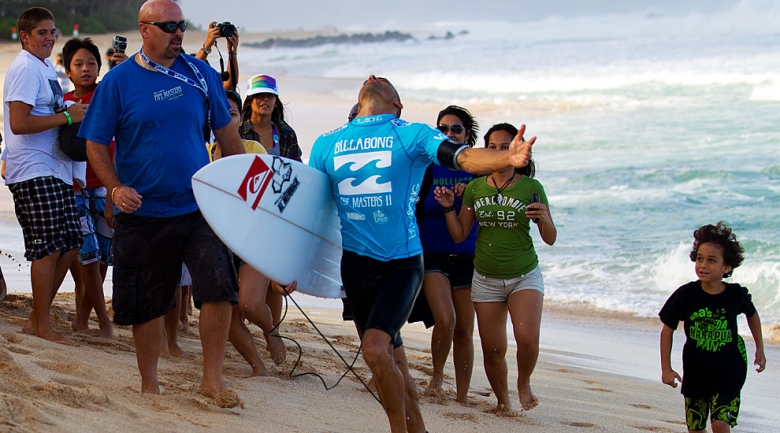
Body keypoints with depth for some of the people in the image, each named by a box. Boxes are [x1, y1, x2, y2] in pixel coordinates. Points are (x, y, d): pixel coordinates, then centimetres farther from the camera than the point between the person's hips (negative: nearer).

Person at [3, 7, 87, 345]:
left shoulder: (46, 67, 19)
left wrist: (71, 113, 10)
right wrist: (67, 117, -17)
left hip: (53, 171, 10)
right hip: (33, 173, -10)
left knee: (70, 244, 9)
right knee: (48, 249, -8)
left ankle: (37, 319, 17)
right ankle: (42, 326, 1)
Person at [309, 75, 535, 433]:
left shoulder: (412, 135, -2)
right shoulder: (327, 144, 9)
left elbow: (465, 158, -16)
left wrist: (508, 159, -36)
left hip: (402, 262, -4)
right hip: (356, 263, 4)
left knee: (375, 348, -20)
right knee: (391, 361, 9)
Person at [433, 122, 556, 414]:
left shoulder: (531, 188, -6)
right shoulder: (475, 188, 2)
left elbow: (550, 239, -4)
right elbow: (459, 235, 7)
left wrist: (544, 219, -24)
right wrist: (449, 208, -8)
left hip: (524, 276, -3)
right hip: (486, 278, 3)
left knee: (527, 339, -22)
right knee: (493, 350, 2)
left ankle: (524, 383, 8)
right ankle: (503, 401, 27)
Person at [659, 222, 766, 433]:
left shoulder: (737, 295, -12)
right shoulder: (686, 295, -14)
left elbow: (752, 315, 12)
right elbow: (667, 330, -4)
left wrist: (760, 350, 15)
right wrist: (666, 368, -6)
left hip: (728, 370, -2)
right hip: (695, 371, 2)